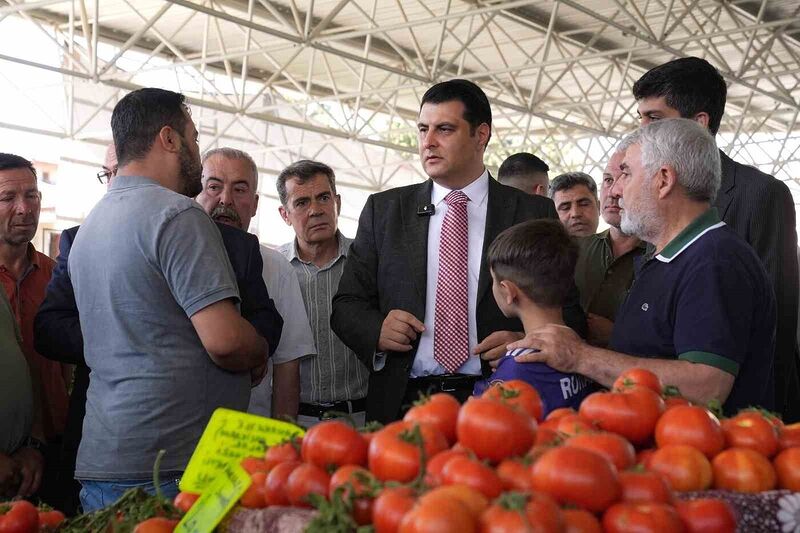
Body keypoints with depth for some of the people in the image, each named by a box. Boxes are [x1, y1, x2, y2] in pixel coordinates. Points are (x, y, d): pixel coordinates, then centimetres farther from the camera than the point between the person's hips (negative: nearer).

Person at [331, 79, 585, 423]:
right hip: (405, 405, 2)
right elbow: (347, 305, 10)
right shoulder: (383, 210, 9)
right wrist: (377, 330, -10)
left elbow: (569, 312, 5)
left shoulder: (534, 214, 4)